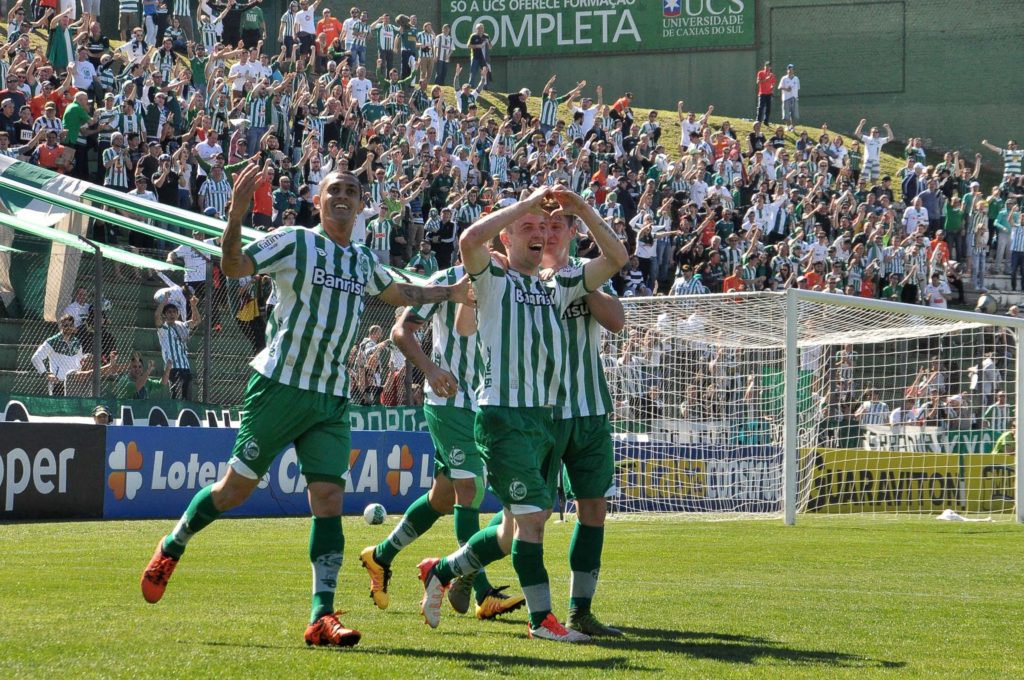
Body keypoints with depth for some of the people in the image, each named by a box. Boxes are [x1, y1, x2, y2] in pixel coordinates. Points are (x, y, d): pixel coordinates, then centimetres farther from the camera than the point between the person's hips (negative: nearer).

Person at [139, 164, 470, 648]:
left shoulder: (364, 260, 15)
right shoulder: (293, 242, -4)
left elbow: (398, 294, 34)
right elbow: (234, 267, -15)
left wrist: (452, 293, 31)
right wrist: (236, 217, -31)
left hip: (332, 399, 5)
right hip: (280, 386, -5)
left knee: (329, 497, -7)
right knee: (238, 486, 1)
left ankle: (322, 617, -10)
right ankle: (171, 548, 27)